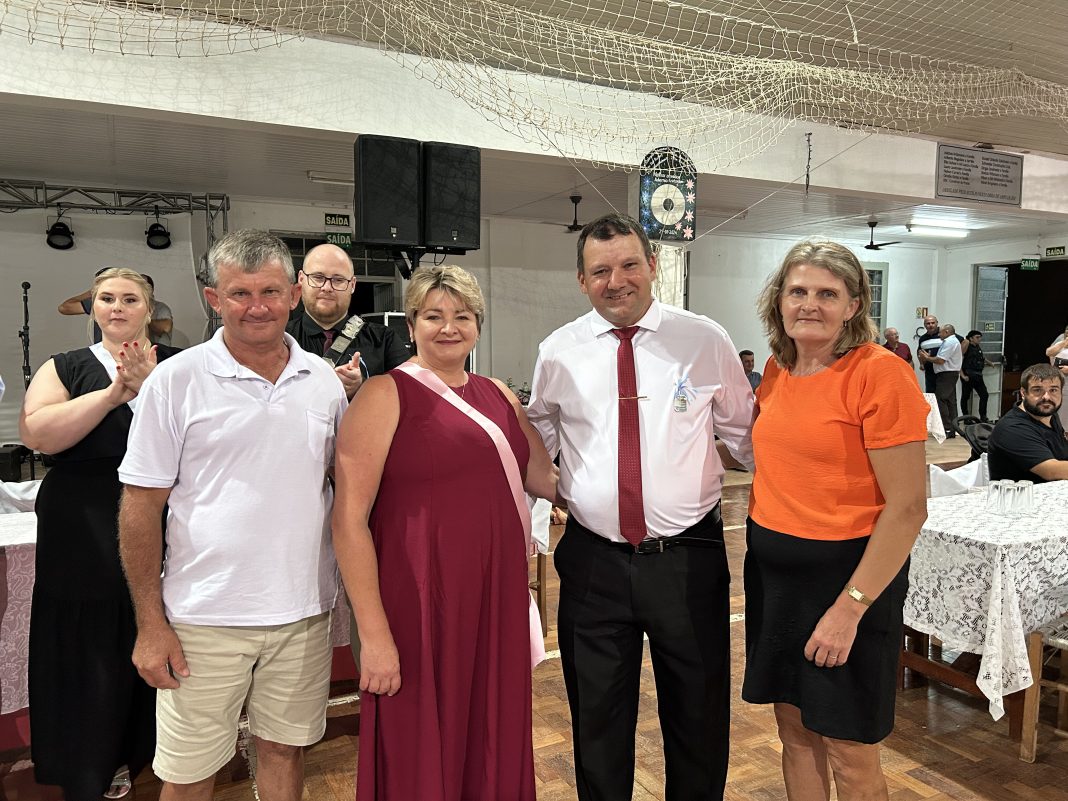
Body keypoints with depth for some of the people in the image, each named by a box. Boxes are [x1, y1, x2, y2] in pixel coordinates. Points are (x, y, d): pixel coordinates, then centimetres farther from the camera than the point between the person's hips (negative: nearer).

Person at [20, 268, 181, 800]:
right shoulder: (65, 368, 8)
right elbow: (37, 433, -10)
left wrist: (149, 389, -21)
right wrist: (113, 393, -16)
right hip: (86, 540, 0)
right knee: (91, 660, 8)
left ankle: (146, 757, 30)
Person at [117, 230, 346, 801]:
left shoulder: (323, 380, 3)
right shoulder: (175, 380, -7)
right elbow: (142, 507, -5)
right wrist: (150, 625, -6)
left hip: (303, 611, 3)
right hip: (205, 618, -2)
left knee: (285, 749, 18)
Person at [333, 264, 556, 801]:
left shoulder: (498, 396, 11)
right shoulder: (385, 395, -8)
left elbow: (545, 477, 19)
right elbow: (349, 519, -12)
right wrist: (374, 634, -16)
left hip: (498, 598, 6)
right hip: (422, 604, -5)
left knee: (494, 746, 18)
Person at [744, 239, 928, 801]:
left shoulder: (880, 373, -15)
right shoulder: (778, 370, 5)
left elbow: (907, 508, -18)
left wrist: (850, 606, -19)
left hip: (847, 574, -6)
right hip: (772, 569, 6)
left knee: (849, 754, 8)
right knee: (795, 732, 19)